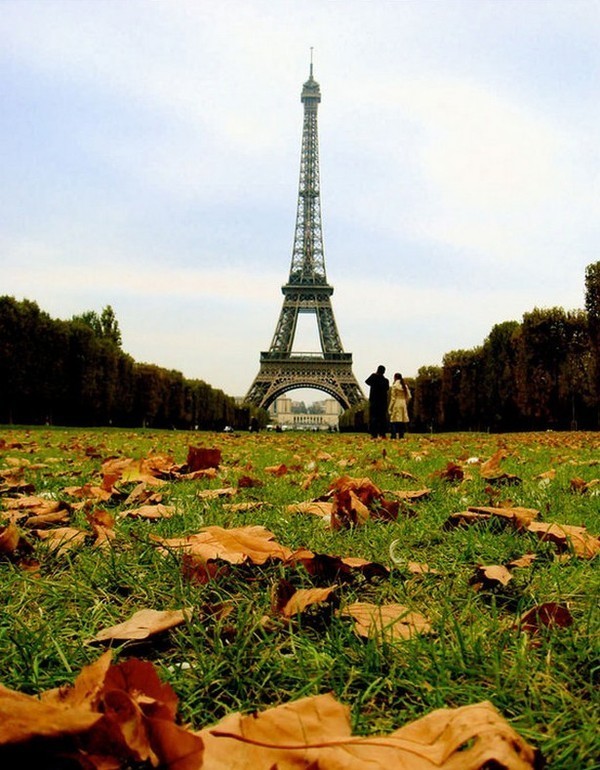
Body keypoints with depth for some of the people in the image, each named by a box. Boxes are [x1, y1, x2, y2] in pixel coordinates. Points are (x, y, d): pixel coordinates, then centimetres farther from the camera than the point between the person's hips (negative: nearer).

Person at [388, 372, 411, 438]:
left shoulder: (394, 386, -8)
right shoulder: (405, 386, 8)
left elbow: (393, 398, -8)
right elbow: (409, 397, 7)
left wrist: (390, 408, -4)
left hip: (396, 406, -5)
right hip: (403, 406, 5)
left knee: (394, 423, -5)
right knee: (402, 423, 9)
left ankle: (393, 436, -10)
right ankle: (401, 437, 8)